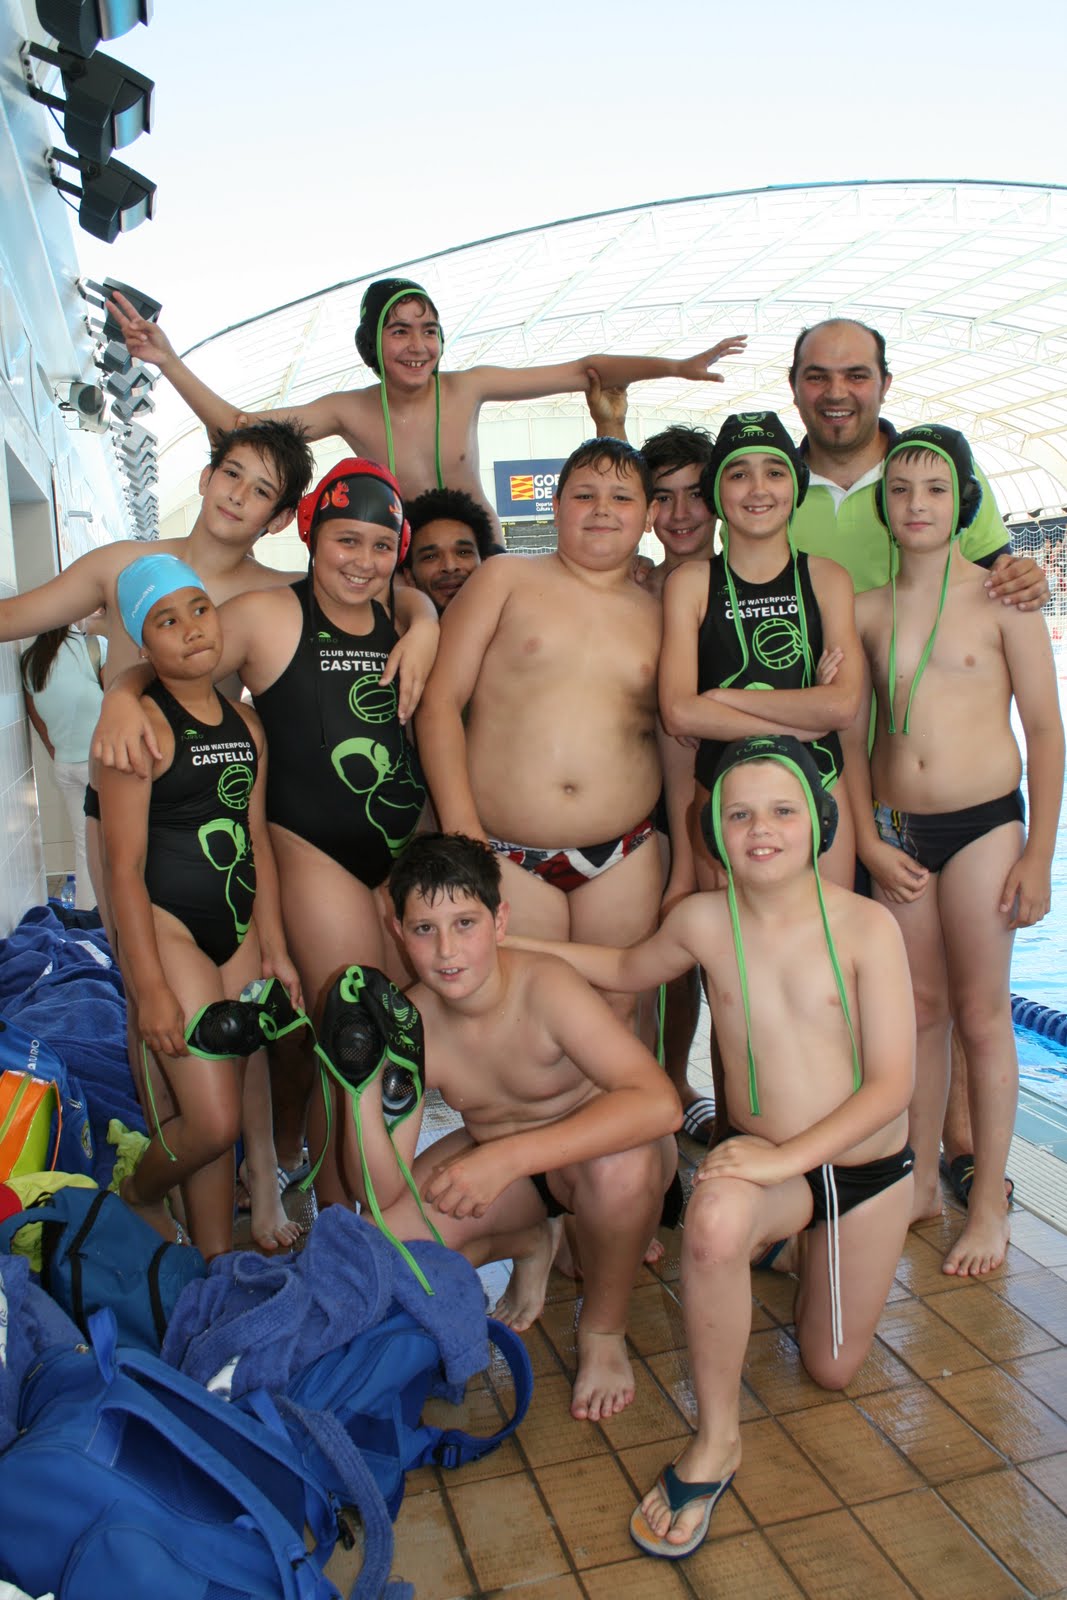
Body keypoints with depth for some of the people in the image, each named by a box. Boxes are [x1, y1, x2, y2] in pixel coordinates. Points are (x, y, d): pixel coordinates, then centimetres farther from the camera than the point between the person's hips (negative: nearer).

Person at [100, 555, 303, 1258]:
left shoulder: (245, 721, 9)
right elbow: (125, 864, -14)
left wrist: (275, 950, 11)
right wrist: (151, 988, -16)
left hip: (238, 928, 7)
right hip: (166, 927, -6)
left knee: (247, 1098, 9)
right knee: (214, 1120, -7)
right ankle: (139, 1194, 26)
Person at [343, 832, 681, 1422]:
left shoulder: (545, 986, -31)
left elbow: (658, 1103, -43)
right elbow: (381, 1192, -18)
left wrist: (509, 1157, -48)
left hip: (593, 1149, -4)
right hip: (495, 1159, 4)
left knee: (620, 1164, -39)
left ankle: (603, 1329, -6)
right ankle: (527, 1244, 16)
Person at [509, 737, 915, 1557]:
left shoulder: (866, 926, -18)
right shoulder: (703, 921, -11)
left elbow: (892, 1083, -19)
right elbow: (627, 969, 12)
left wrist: (788, 1156, -29)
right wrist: (520, 941, 3)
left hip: (870, 1169, 1)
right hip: (766, 1159, 0)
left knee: (833, 1370, 15)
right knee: (715, 1220, -38)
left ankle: (789, 1241, 45)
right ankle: (716, 1440, -14)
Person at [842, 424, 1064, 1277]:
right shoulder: (866, 609, 5)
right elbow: (853, 734, 8)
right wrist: (869, 840, 0)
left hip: (983, 822, -3)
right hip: (896, 829, 3)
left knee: (981, 1013, 4)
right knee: (921, 1008, 12)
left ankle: (989, 1203, 19)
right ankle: (922, 1182, 27)